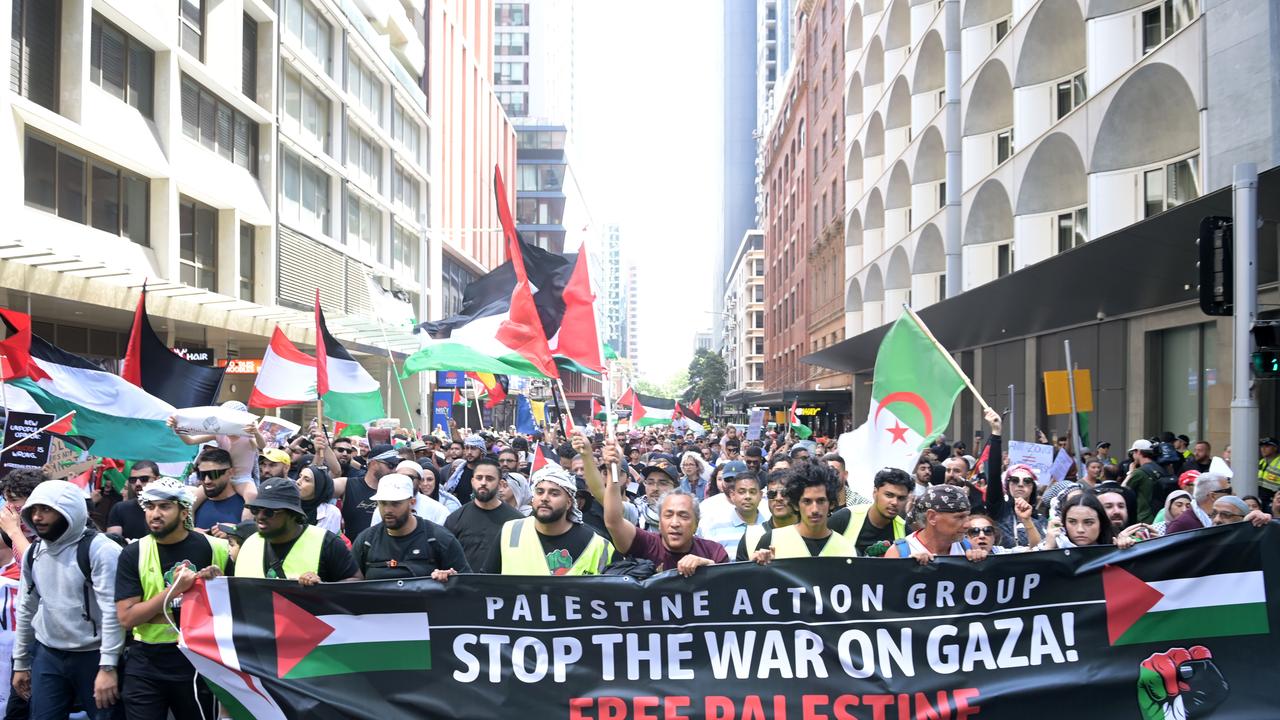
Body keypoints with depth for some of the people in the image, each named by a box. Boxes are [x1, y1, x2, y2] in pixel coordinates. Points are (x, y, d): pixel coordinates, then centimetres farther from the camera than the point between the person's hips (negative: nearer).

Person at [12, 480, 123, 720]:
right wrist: (20, 662, 16)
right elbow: (26, 609, 15)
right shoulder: (33, 552, 7)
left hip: (93, 656, -6)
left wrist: (108, 666, -21)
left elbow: (113, 611, -18)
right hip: (47, 656, 6)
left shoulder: (100, 549, -15)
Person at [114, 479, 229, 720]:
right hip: (146, 665, 0)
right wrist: (173, 590, -20)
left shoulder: (213, 548, -2)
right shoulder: (133, 554, -2)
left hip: (198, 660, 0)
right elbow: (126, 618, -10)